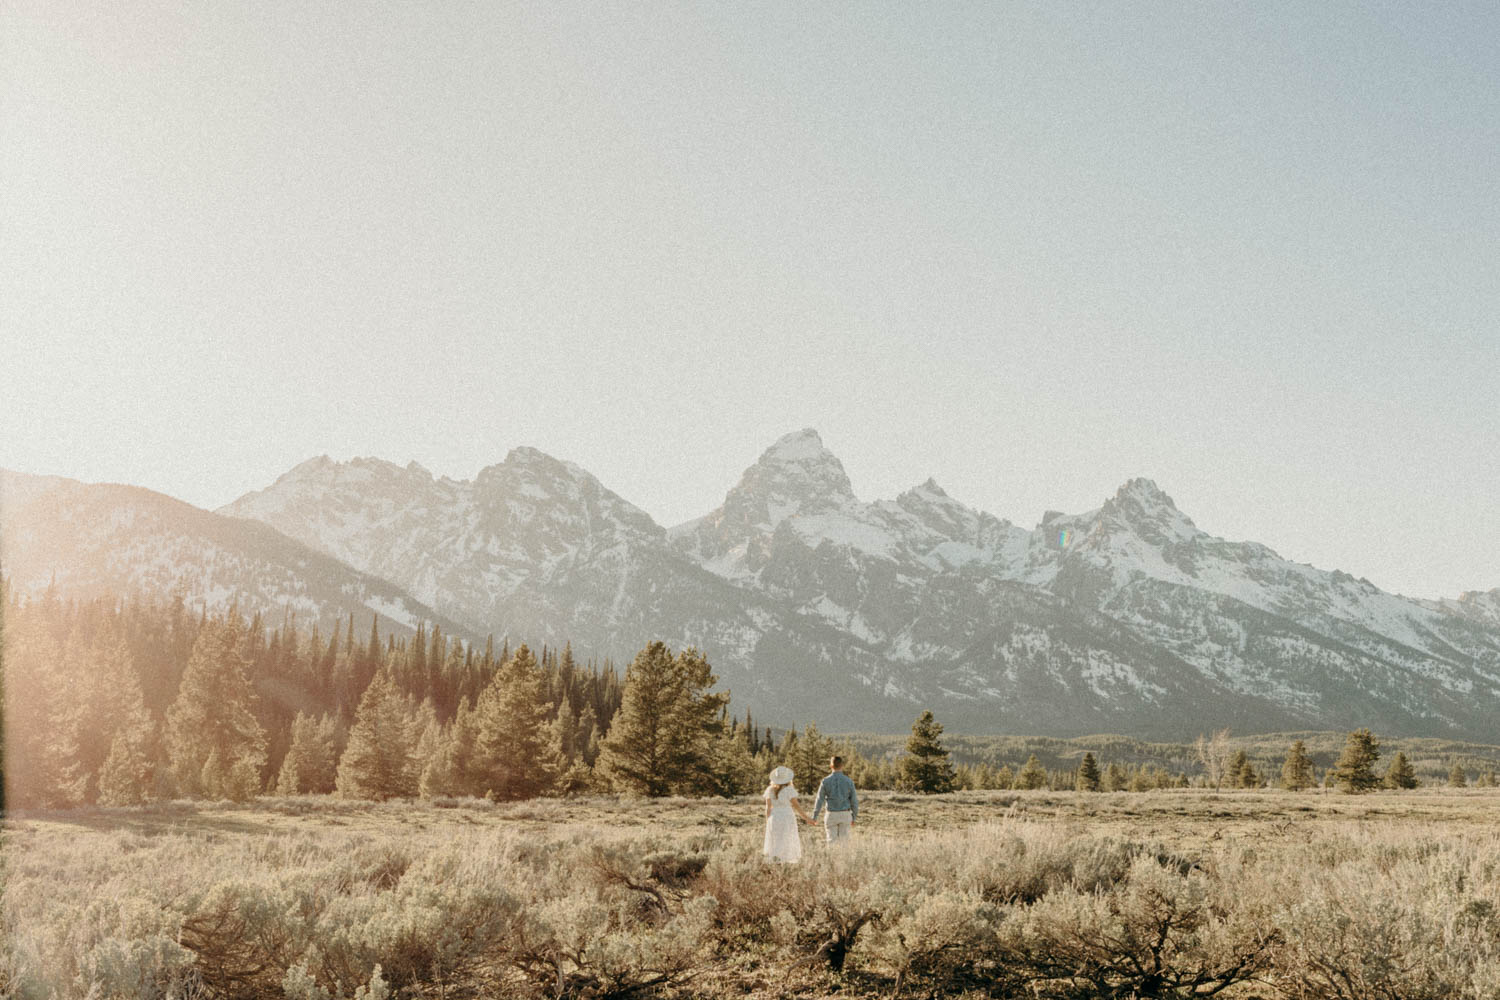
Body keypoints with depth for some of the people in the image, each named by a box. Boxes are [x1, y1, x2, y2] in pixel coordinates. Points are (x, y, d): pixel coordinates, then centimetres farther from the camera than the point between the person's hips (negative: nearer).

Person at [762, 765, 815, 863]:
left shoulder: (770, 790, 2)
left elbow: (768, 808, 2)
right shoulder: (789, 790, -9)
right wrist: (807, 818, 0)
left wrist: (767, 824, 7)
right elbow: (796, 806, -9)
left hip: (774, 820, 4)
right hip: (787, 820, -4)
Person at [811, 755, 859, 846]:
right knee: (843, 841, 9)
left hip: (831, 815, -1)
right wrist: (854, 818, 10)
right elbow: (854, 801, -1)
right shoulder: (848, 781, -4)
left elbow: (819, 800, -6)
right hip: (845, 815, 1)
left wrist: (814, 817, 2)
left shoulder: (826, 781, -7)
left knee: (832, 841, 3)